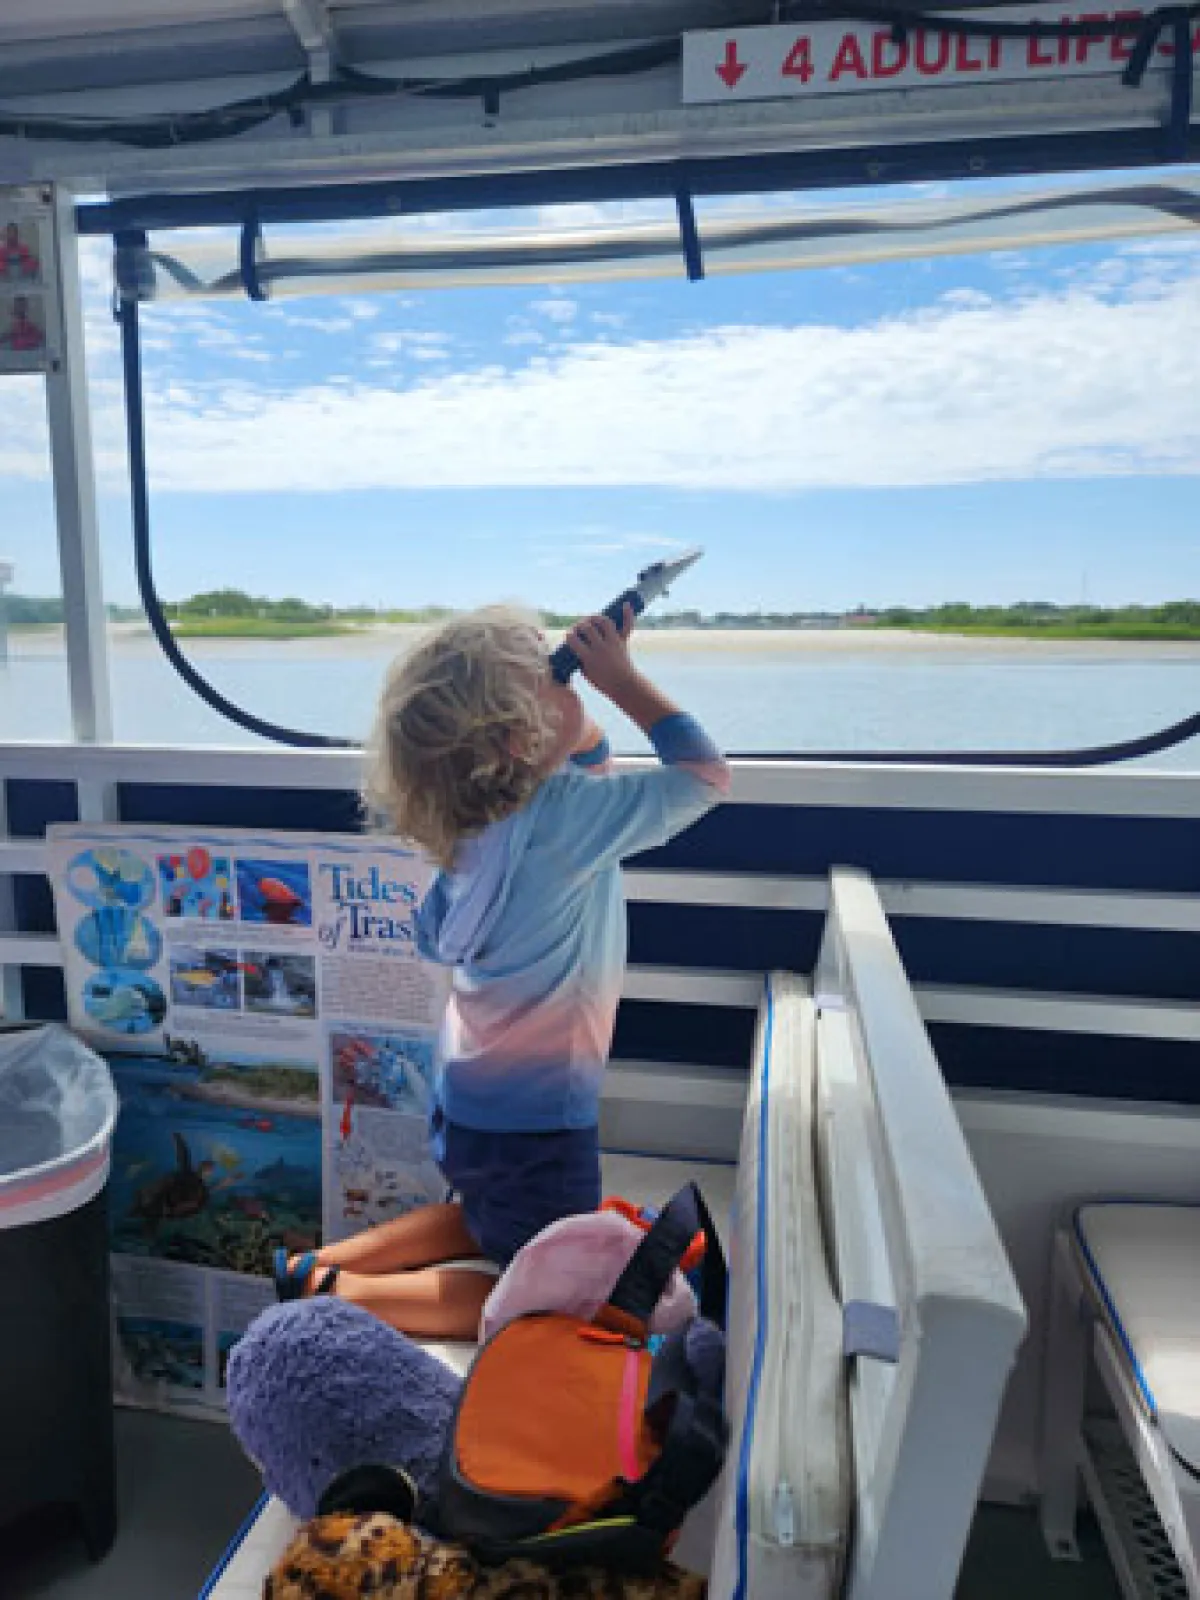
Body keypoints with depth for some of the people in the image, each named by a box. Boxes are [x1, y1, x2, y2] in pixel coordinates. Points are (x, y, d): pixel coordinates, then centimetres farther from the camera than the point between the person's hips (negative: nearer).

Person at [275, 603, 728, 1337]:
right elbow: (707, 775, -17)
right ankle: (342, 1297, 7)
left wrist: (583, 702, -4)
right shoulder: (564, 816, -28)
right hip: (535, 1118, -8)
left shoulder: (484, 812, -5)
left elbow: (591, 762, 13)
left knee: (486, 1225, 35)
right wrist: (619, 675, -13)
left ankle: (316, 1265, 27)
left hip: (471, 1096, 8)